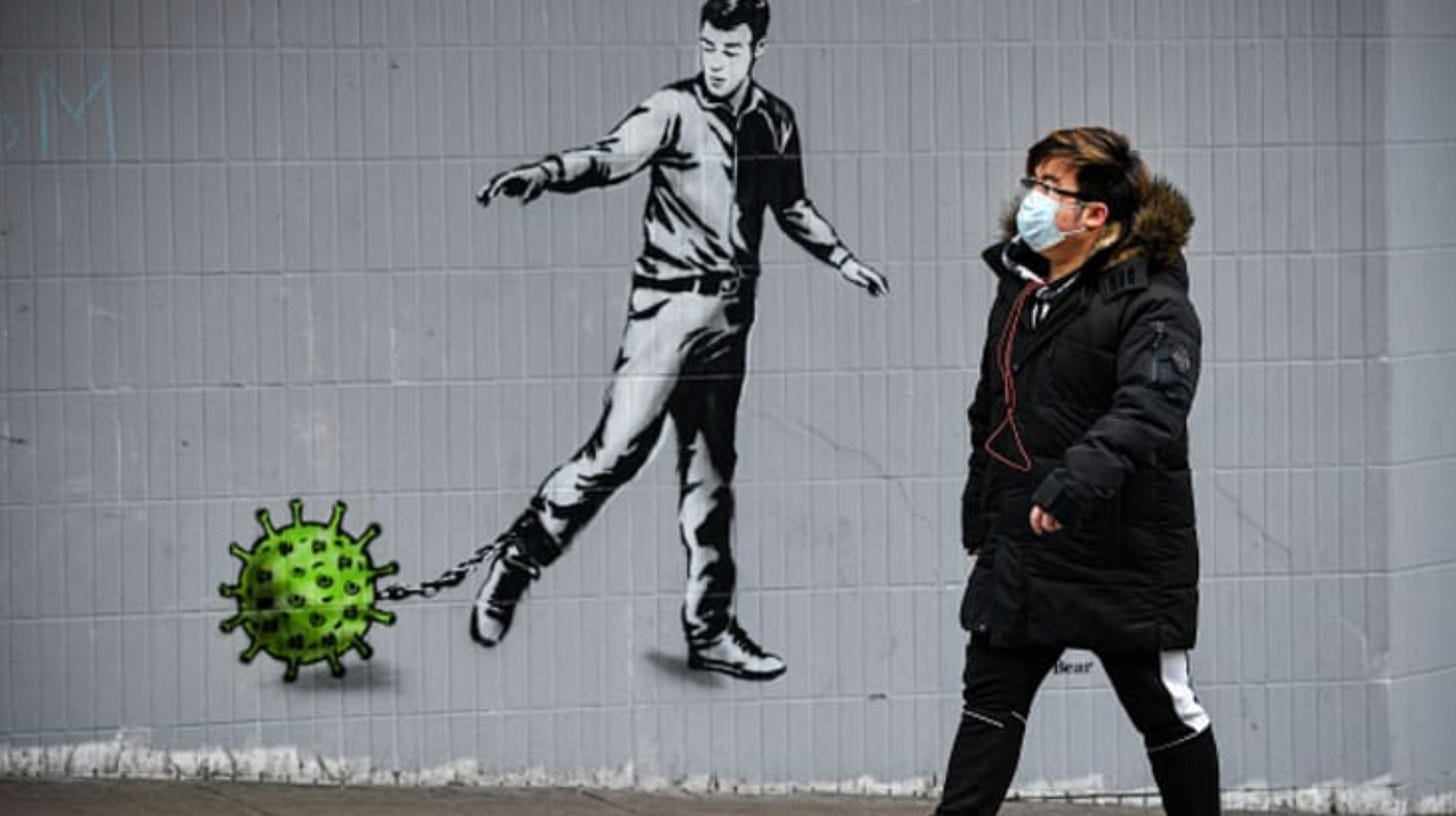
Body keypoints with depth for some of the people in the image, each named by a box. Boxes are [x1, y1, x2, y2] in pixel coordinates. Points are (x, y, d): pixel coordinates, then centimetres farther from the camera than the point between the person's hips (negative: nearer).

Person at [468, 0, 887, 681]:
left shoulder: (775, 124, 9)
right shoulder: (673, 111, -9)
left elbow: (792, 207, 26)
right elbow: (612, 155, -26)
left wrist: (844, 261, 31)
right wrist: (543, 174, -45)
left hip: (730, 314, 6)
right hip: (669, 300, -6)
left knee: (711, 470, 10)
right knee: (619, 446, -15)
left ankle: (709, 629, 14)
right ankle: (515, 562, -2)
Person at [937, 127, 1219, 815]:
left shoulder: (1153, 303, -14)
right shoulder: (1020, 289, 10)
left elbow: (1150, 410, -31)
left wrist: (1079, 481, -45)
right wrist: (979, 519, 22)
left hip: (1122, 553, -7)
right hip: (1021, 553, 7)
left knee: (1165, 711, 7)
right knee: (990, 703, 4)